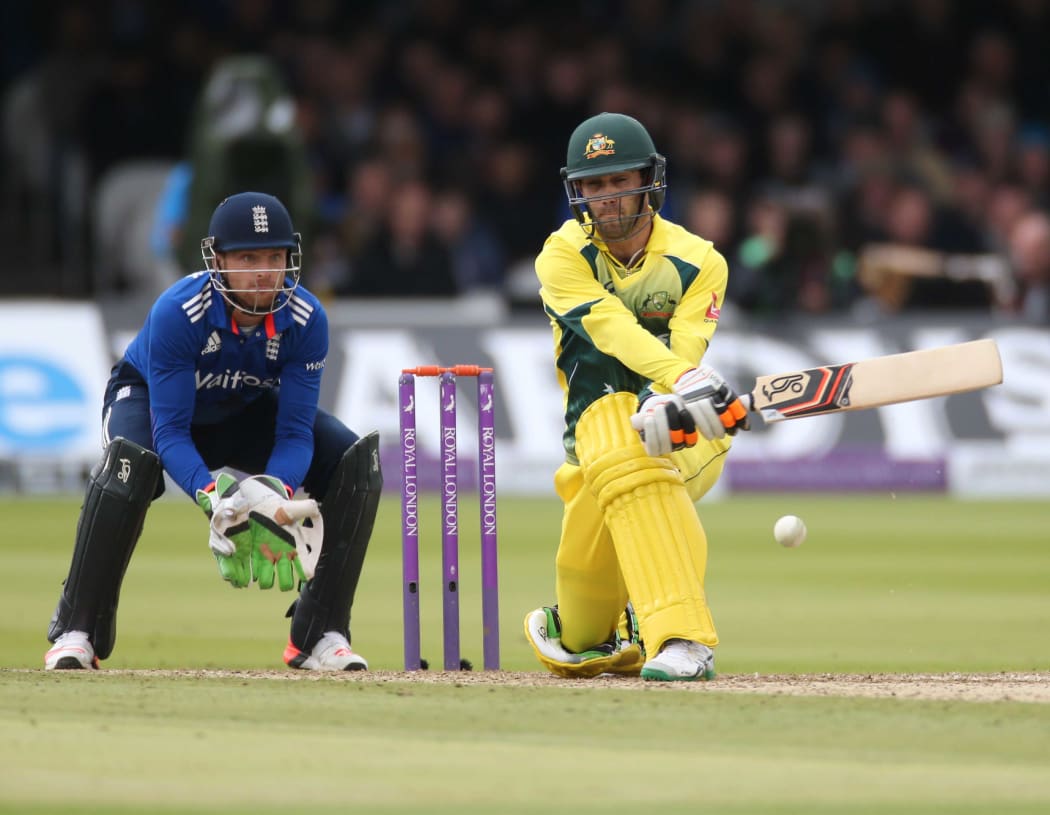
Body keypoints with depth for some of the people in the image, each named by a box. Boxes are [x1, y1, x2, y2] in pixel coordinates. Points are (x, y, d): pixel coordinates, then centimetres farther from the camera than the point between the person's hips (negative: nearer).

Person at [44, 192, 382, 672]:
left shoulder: (305, 320, -25)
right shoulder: (176, 312, -35)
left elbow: (294, 433, -23)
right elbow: (169, 432, -35)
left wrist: (275, 494, -44)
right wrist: (214, 496, -51)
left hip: (246, 414, 4)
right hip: (149, 397, -4)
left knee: (357, 459, -18)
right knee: (130, 459, -40)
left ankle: (319, 634, -11)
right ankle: (75, 633, -28)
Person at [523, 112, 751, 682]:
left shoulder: (698, 262, 1)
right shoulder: (563, 257, -2)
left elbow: (684, 347, -16)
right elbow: (612, 329, -20)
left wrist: (665, 405, -39)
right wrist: (686, 378, -38)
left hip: (687, 428, 0)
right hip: (601, 416, 1)